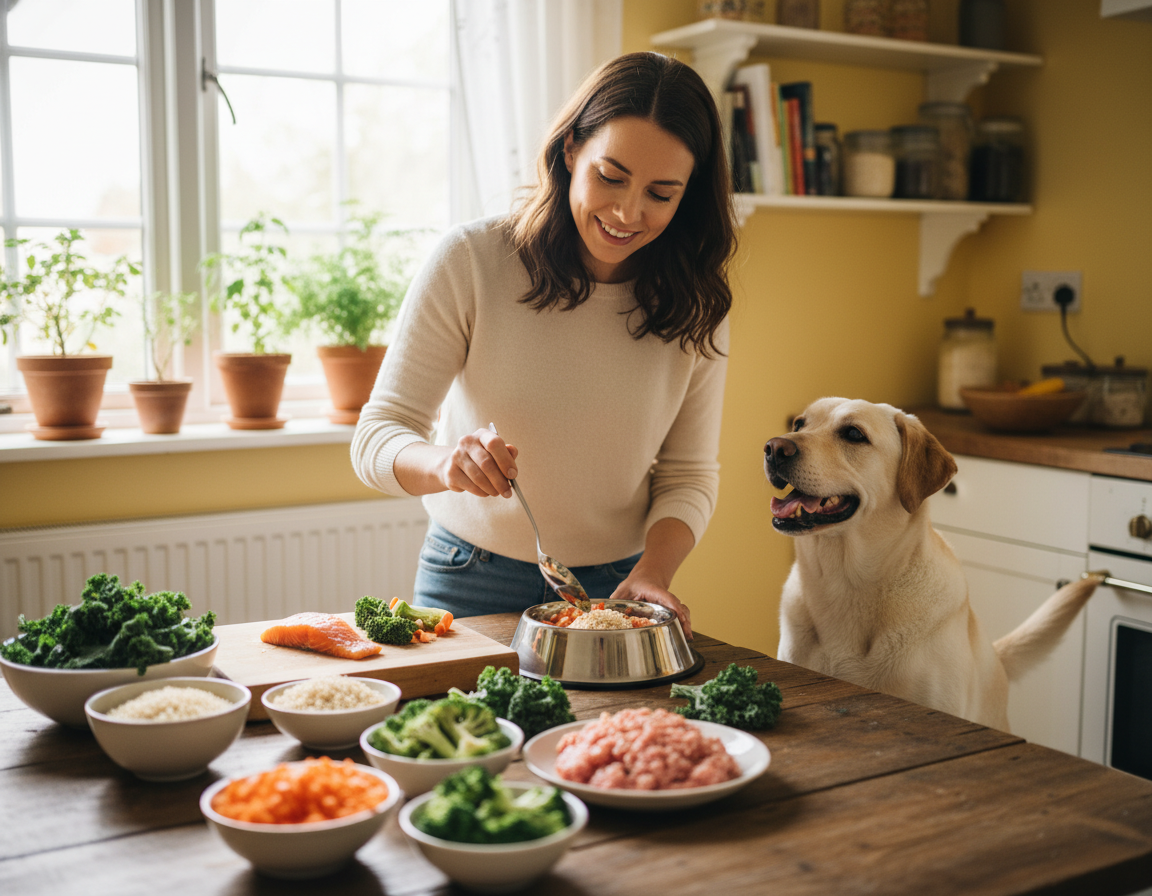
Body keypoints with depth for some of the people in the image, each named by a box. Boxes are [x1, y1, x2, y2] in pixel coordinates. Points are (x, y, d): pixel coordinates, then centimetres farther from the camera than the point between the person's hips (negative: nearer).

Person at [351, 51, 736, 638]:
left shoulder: (697, 306, -6)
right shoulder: (470, 262, -14)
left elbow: (689, 475, 0)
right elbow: (376, 439, -14)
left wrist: (652, 574, -19)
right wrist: (446, 462, -36)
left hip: (615, 586, 2)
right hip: (473, 584, -1)